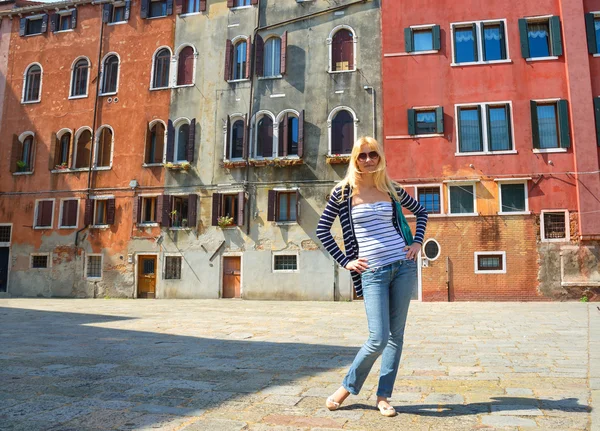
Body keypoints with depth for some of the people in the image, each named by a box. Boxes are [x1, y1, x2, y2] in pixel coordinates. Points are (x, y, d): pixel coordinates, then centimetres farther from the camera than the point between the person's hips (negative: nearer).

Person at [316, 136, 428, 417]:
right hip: (373, 272, -3)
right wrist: (344, 262, -1)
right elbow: (322, 230, 2)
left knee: (396, 335, 7)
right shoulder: (344, 191, -1)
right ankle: (348, 386, 17)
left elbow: (421, 211, 22)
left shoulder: (391, 189, 8)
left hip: (403, 266, 3)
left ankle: (383, 396, 21)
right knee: (379, 339, -8)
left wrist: (417, 242, 9)